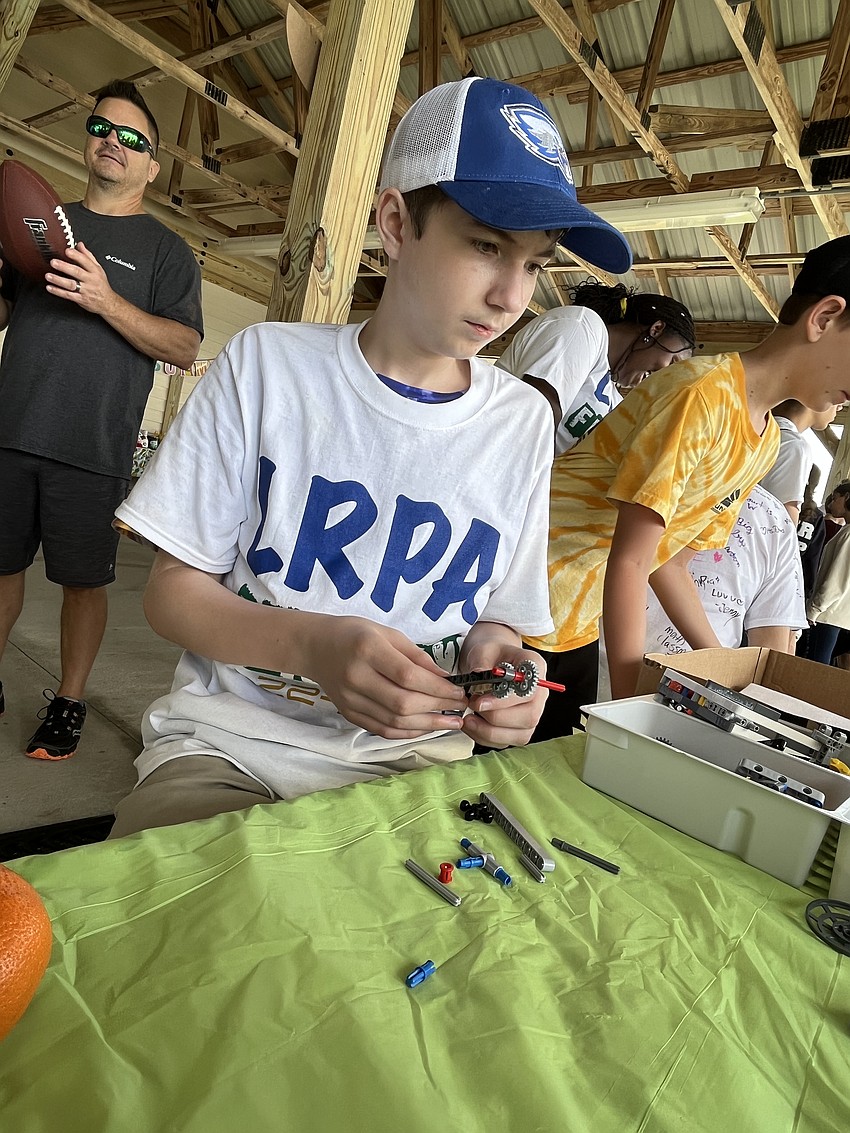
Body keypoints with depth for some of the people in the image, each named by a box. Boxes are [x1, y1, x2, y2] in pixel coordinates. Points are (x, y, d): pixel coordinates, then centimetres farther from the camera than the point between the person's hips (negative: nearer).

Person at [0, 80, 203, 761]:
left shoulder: (164, 248, 8)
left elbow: (185, 349, -5)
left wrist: (106, 301, -18)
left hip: (93, 449, -4)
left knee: (84, 579, 2)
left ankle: (70, 702, 16)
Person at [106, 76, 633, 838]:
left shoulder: (523, 420, 1)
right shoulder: (267, 365, -5)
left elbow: (502, 616, 9)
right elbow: (173, 587, -4)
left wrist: (494, 652, -16)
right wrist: (314, 644, -23)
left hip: (415, 755, 3)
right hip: (231, 738, -2)